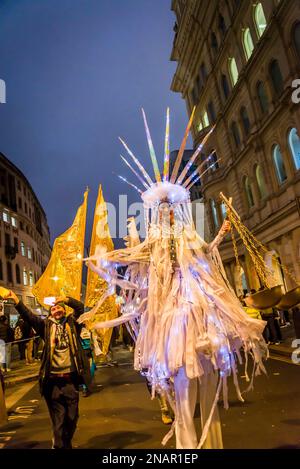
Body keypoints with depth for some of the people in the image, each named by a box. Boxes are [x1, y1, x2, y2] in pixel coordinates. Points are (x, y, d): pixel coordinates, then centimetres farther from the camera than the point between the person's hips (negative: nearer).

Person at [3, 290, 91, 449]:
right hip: (53, 380, 0)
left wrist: (66, 299, -23)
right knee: (58, 419, 7)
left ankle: (67, 444, 35)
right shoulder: (46, 325, 8)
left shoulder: (72, 322, 8)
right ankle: (59, 446, 23)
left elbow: (80, 307, -7)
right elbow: (28, 316, -5)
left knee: (72, 417, 13)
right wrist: (16, 300, -19)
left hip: (70, 379, 1)